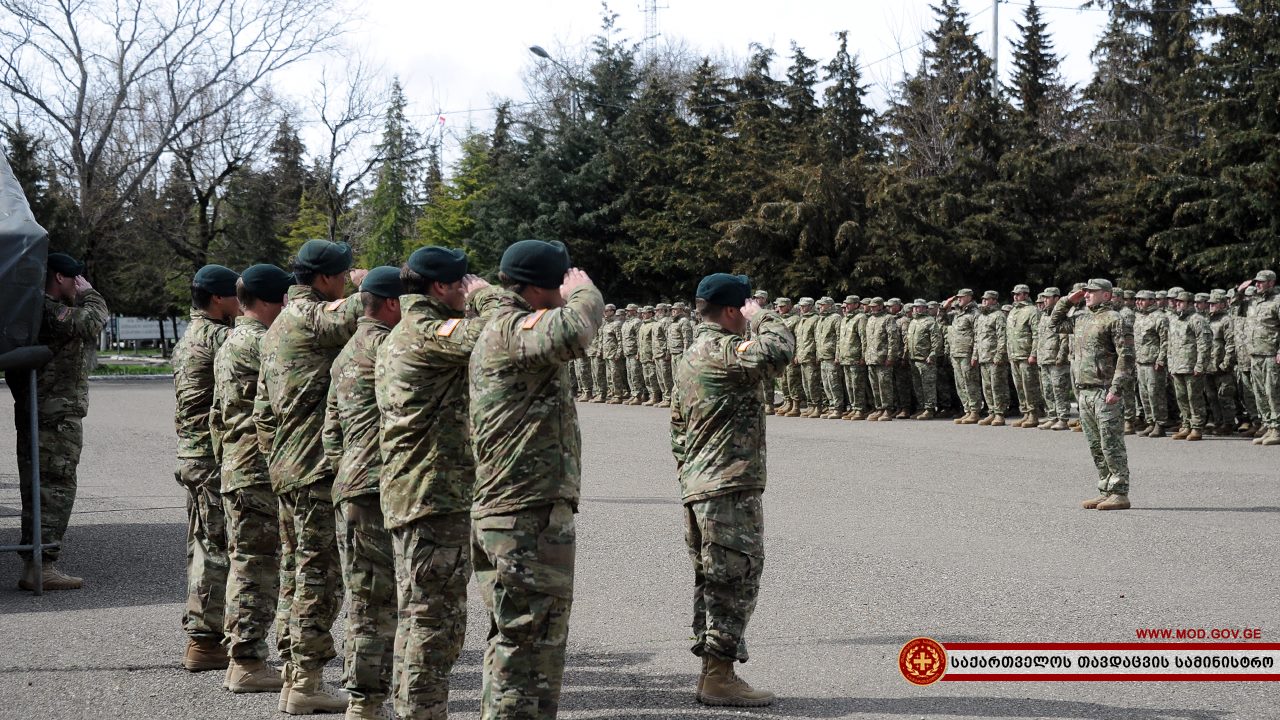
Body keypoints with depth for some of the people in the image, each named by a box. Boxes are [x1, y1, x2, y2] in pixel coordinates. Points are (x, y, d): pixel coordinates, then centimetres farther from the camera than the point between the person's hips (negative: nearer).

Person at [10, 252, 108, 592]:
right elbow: (95, 319, -15)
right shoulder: (52, 313, -15)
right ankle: (42, 565, -10)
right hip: (58, 417, -10)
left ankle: (34, 565, 16)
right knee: (55, 489, -8)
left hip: (33, 414, 10)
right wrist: (88, 293, -3)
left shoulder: (35, 311, 17)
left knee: (38, 491, 12)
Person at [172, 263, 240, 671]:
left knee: (203, 544, 15)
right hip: (215, 456, -10)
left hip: (193, 454, 10)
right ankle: (205, 640, -6)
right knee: (217, 547, -7)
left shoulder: (190, 337, 17)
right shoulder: (215, 337, -15)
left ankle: (200, 631, 21)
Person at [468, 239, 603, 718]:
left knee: (514, 639, 19)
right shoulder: (512, 329, -15)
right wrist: (583, 293, -19)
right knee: (530, 639, -7)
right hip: (530, 519, -11)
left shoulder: (503, 329, 19)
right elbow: (570, 334, -36)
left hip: (508, 518, 11)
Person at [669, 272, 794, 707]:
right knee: (735, 581, -6)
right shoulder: (724, 352, -13)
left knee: (711, 581, 14)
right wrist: (761, 318, -10)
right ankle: (720, 678, -4)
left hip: (696, 488, 10)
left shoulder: (688, 359, 19)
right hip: (731, 487, -10)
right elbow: (779, 351, -28)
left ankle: (711, 671, 19)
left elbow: (678, 428, 23)